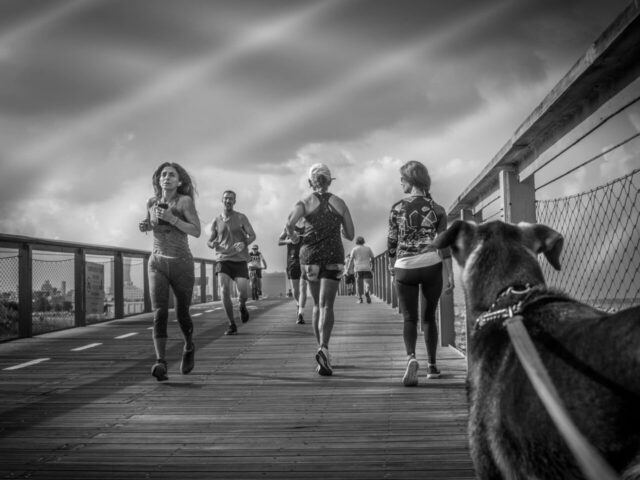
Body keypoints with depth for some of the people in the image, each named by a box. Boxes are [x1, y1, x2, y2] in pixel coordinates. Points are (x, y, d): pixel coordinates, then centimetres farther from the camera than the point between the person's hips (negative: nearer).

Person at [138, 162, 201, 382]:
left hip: (181, 264, -2)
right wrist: (145, 226, 2)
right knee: (159, 313, -17)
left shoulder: (186, 200, -8)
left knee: (182, 314, 10)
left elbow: (197, 232, -15)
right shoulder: (152, 202, 7)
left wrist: (170, 217, -24)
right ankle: (161, 364, -27)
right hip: (157, 264, 2)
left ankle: (189, 347, 41)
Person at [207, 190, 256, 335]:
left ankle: (242, 306, 27)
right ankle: (232, 325, -3)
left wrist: (244, 243, -21)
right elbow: (209, 241, 14)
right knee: (225, 292, -18)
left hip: (239, 260, -1)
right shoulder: (216, 221, 7)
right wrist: (212, 244, -13)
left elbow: (252, 236, 2)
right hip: (223, 259, 1)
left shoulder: (241, 217, 2)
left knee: (243, 294, -12)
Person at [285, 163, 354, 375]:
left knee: (317, 305, 17)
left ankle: (321, 348, 20)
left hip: (310, 256, 1)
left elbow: (290, 223, -17)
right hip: (333, 256, -1)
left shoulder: (305, 202, 2)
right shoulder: (339, 203, 6)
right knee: (326, 305, -10)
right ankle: (323, 348, -31)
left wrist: (293, 237, 4)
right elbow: (350, 235, 10)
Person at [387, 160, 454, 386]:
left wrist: (391, 265, 17)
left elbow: (392, 241, 2)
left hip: (405, 268, -1)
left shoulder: (397, 208, -2)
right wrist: (450, 273, -2)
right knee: (429, 316, 16)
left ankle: (411, 358, -21)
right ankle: (432, 365, 22)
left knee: (409, 318, 4)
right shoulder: (436, 209, 0)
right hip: (431, 266, 1)